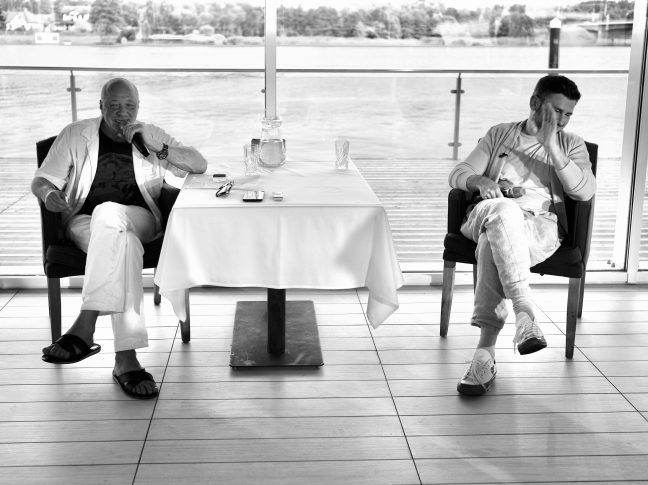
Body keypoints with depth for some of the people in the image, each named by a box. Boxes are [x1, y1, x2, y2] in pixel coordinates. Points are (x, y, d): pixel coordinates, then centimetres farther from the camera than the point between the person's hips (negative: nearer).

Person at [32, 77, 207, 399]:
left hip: (139, 219, 0)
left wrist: (157, 149, -4)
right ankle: (126, 357, -48)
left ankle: (85, 326, -44)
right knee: (120, 242, -37)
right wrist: (50, 195, -13)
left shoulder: (151, 135, 16)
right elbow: (41, 180, 12)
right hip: (84, 221, 0)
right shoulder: (76, 135, 13)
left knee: (108, 215, -37)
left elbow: (199, 164, 10)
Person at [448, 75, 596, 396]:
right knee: (503, 209, -39)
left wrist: (551, 147, -7)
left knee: (493, 242, -37)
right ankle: (524, 310, -47)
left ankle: (486, 350, -43)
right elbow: (457, 174, 14)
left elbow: (585, 191, 2)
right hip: (489, 216, 1)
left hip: (541, 226, -1)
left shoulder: (571, 145, 21)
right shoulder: (499, 134, 22)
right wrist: (480, 181, -11)